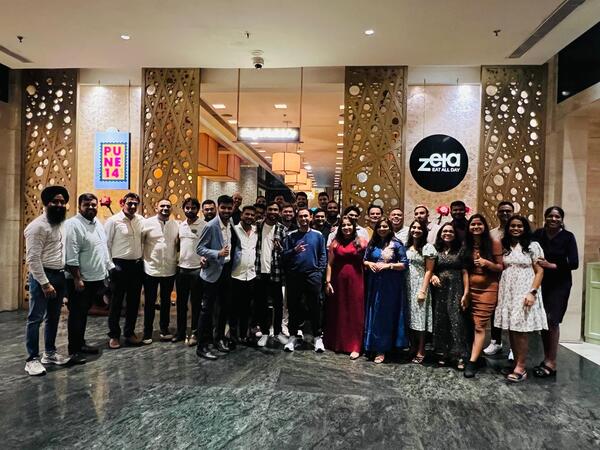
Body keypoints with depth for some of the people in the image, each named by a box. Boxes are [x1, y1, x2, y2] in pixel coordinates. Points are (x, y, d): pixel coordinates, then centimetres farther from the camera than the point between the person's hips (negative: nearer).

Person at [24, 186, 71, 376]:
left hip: (60, 276, 8)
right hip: (42, 277, -8)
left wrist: (64, 275, 8)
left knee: (53, 317, 16)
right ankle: (32, 359, 9)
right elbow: (32, 258, -18)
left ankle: (49, 353, 28)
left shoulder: (61, 224, 12)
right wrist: (44, 283, -20)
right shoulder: (37, 226, -14)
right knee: (35, 318, 1)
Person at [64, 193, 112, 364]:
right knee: (76, 315, 1)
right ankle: (73, 350, 11)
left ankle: (81, 343, 29)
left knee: (84, 313, 18)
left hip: (96, 278, 8)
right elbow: (71, 256, -20)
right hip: (80, 280, -8)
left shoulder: (98, 223, 12)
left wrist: (109, 268, 15)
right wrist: (77, 279, -21)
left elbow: (104, 249, 19)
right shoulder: (73, 225, -15)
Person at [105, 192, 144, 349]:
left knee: (134, 301, 12)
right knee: (116, 302, 5)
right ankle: (114, 335, 19)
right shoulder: (113, 220, -8)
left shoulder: (141, 220, 5)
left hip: (137, 265, 5)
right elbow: (106, 244, -6)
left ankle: (130, 333, 26)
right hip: (120, 265, -4)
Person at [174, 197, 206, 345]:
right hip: (181, 268, 5)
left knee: (196, 303, 5)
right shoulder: (180, 225, 10)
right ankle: (181, 331, 25)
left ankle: (194, 333, 16)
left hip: (197, 269, -5)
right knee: (181, 302, 13)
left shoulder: (204, 225, -8)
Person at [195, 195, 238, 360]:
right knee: (207, 309, -1)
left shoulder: (231, 225, 6)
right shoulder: (210, 226, -14)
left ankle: (219, 338, 32)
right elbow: (199, 248, -16)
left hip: (226, 271, 7)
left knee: (224, 307, 16)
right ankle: (202, 346, 8)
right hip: (213, 272, -7)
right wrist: (218, 253, -28)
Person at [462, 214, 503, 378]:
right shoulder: (466, 245, 7)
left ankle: (472, 362, -8)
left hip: (487, 289, -4)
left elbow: (501, 267, -2)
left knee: (479, 326, -7)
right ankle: (476, 355, 21)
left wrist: (486, 263, -20)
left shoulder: (494, 243, -4)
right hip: (470, 289, 4)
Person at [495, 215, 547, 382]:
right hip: (507, 293, 4)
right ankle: (516, 364, 14)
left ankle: (521, 368, 1)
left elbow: (539, 271, -3)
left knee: (521, 330, -6)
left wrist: (532, 292, -12)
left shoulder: (532, 246, 1)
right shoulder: (504, 247, 12)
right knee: (511, 329, 5)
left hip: (523, 292, -4)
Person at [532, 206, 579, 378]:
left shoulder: (567, 237, -4)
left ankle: (551, 363, 1)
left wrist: (551, 265, -16)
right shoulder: (538, 234, 3)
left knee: (552, 320, -8)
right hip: (541, 283, 3)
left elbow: (574, 263, -8)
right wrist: (537, 263, -14)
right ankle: (547, 359, 19)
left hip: (559, 285, -3)